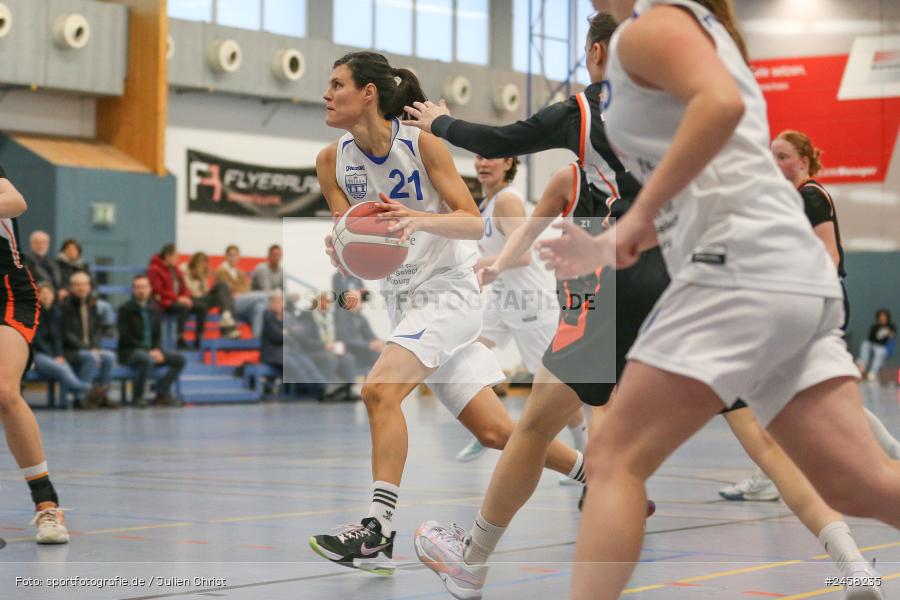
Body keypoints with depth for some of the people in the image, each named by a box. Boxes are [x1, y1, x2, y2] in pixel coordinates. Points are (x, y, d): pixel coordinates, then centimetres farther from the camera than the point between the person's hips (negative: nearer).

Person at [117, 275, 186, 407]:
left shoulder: (153, 309, 11)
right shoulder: (125, 310, -5)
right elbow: (125, 337, -12)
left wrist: (156, 350, -8)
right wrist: (147, 351, -19)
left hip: (151, 351, 6)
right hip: (129, 352, -6)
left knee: (180, 359, -10)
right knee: (147, 359, -38)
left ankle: (162, 393, -3)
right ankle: (138, 396, -20)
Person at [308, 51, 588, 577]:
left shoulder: (423, 142, -13)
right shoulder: (332, 161, 1)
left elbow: (475, 222, -15)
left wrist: (420, 220, -33)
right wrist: (340, 249, -22)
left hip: (450, 291, -6)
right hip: (404, 299, 6)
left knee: (380, 390, -25)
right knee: (494, 429, 7)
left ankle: (378, 534, -24)